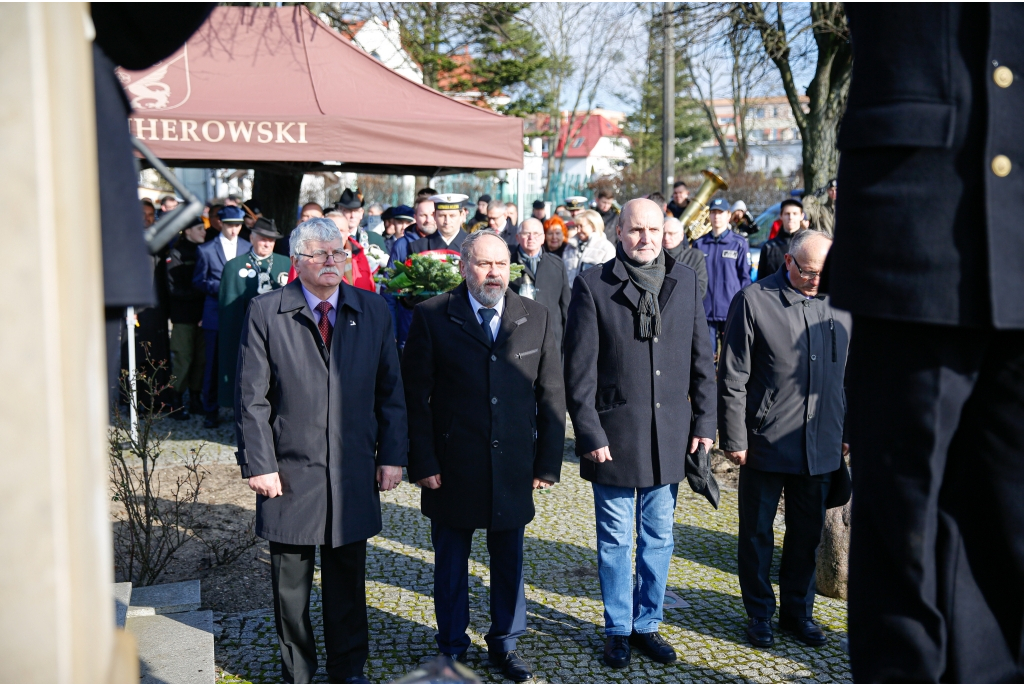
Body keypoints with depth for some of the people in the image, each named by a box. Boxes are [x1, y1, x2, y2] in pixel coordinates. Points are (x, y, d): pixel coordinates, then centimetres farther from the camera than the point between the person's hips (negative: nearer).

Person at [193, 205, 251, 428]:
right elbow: (198, 281, 5)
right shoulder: (206, 250, 5)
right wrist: (219, 288, -11)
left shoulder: (249, 248, 10)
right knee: (213, 363, 3)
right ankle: (211, 411, 12)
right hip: (215, 314, -1)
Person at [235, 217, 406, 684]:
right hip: (290, 471, -1)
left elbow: (390, 391, 7)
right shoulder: (265, 313, -4)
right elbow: (252, 399, -4)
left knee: (347, 577, 12)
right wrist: (258, 465, -9)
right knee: (291, 581, 11)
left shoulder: (373, 311, 4)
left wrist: (392, 455, 2)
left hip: (353, 471, 2)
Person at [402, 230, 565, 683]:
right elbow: (415, 396, -4)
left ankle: (505, 642, 33)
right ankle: (452, 645, 31)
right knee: (450, 561, 13)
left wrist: (548, 463, 1)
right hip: (452, 470, -1)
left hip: (513, 470, 2)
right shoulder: (432, 317, -4)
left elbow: (551, 395, 5)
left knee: (509, 560, 13)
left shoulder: (536, 319, 3)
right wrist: (423, 463, -9)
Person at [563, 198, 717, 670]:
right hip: (614, 436, -3)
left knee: (659, 538, 14)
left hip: (670, 436, 4)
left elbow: (701, 358, 9)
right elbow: (579, 370, -7)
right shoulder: (592, 285, -6)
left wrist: (704, 422, 5)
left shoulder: (685, 282, 6)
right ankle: (618, 630, 26)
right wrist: (590, 434, -11)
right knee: (615, 540, 9)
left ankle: (646, 624, 31)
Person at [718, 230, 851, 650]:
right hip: (765, 443, -4)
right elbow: (732, 378, -8)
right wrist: (734, 439, -10)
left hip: (821, 446, 4)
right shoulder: (754, 301, -9)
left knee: (807, 533, 16)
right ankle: (759, 613, 27)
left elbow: (850, 374, 14)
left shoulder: (841, 304, 4)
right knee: (757, 533, 10)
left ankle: (798, 611, 33)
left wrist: (849, 432, 13)